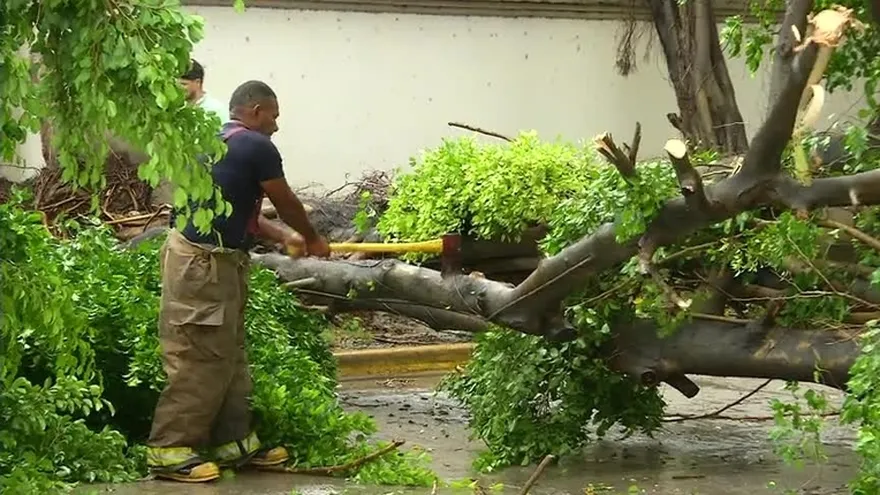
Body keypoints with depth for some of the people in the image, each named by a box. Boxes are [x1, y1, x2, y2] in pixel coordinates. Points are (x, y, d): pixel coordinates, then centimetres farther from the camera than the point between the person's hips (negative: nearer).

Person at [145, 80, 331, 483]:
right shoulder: (257, 146, -10)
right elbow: (286, 203, 1)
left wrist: (285, 238, 27)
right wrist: (312, 239, 19)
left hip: (214, 261, 10)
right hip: (201, 264, -10)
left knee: (228, 356, 14)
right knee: (198, 359, -8)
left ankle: (234, 441, 20)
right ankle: (169, 450, -5)